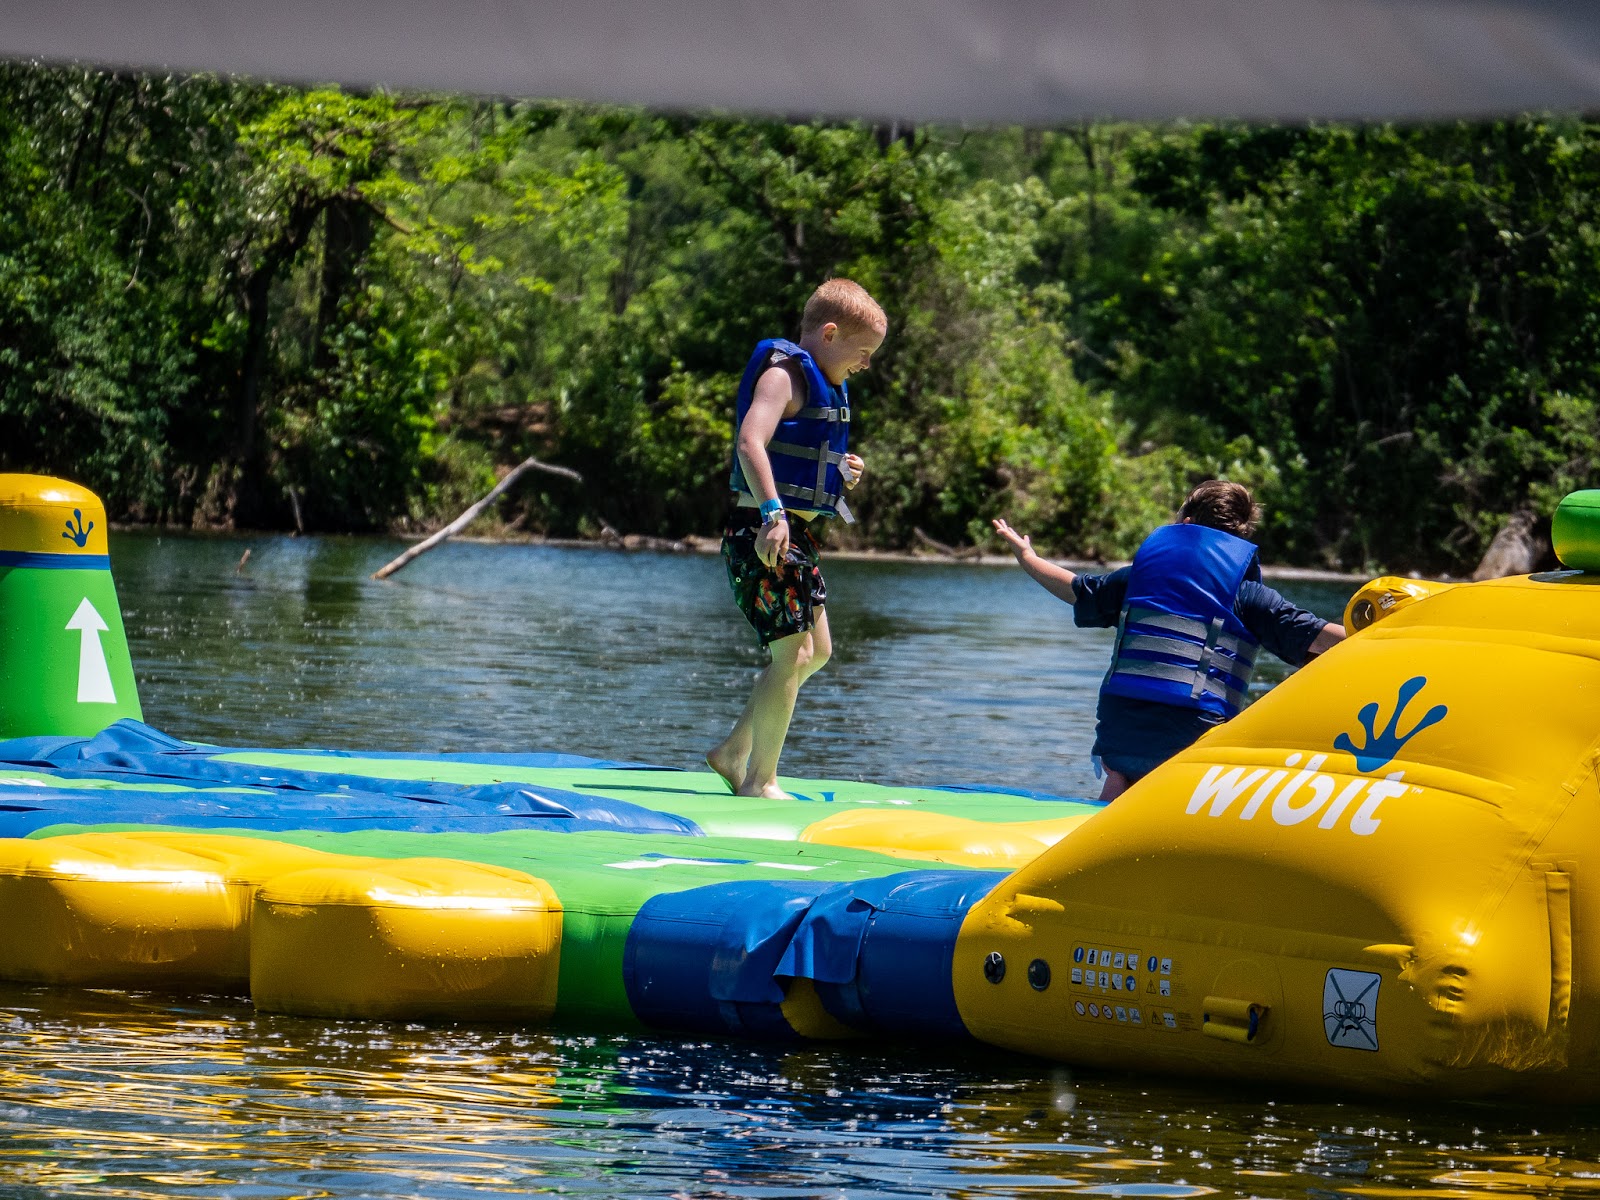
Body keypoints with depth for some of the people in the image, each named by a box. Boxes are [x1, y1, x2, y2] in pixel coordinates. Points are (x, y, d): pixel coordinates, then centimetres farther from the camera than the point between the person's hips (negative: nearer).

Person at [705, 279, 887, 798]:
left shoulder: (824, 386, 18)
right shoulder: (784, 375, -12)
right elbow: (751, 444, -27)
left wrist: (841, 473, 8)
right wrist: (772, 513, -36)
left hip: (796, 537, 10)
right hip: (766, 535, -10)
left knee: (816, 651, 16)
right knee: (792, 654, -9)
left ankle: (734, 753, 24)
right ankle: (760, 780, -2)